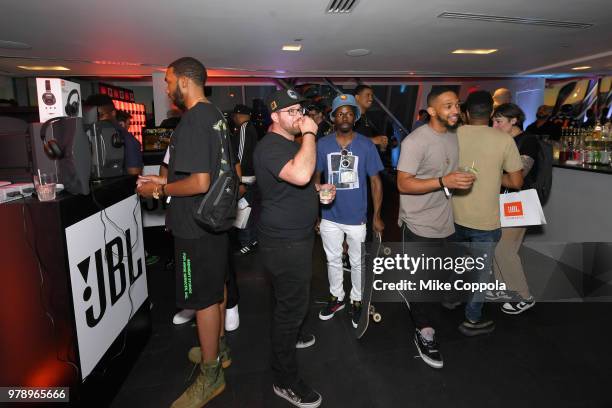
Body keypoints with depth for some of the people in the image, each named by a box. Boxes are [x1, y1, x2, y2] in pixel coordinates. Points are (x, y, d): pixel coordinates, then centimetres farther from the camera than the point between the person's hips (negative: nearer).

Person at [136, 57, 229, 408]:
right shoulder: (216, 115, 10)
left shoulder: (193, 121, -20)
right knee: (217, 288, 20)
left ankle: (210, 376, 18)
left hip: (197, 225, -10)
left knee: (203, 298, 2)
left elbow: (199, 183, -27)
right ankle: (217, 348, 39)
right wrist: (166, 180, 15)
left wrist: (159, 191, -12)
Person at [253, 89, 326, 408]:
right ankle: (285, 381, 15)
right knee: (292, 303, -1)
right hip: (284, 243, -10)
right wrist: (310, 134, -28)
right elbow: (300, 174, -40)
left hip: (297, 237, 11)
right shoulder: (271, 146, -21)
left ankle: (289, 336, 51)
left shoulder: (290, 142, 14)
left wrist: (319, 189, 7)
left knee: (292, 299, 27)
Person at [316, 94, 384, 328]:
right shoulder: (322, 144, -3)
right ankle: (336, 297, 39)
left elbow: (376, 182, -3)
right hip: (330, 216, 2)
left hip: (357, 217, -1)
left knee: (357, 262, 14)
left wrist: (377, 216, -5)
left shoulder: (366, 145, -7)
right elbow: (316, 177, 5)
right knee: (333, 260, 18)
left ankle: (357, 301, 35)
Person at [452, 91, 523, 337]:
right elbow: (516, 182, -8)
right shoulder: (504, 139, -13)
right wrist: (494, 176, 7)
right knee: (481, 270, 13)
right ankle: (472, 320, 23)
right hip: (485, 219, -3)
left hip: (455, 214, 4)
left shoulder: (454, 135, -5)